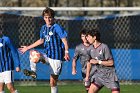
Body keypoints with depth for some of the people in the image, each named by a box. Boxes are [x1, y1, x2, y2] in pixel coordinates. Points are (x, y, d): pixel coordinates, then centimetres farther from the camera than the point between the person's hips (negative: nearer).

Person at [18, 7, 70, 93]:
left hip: (56, 57, -7)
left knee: (53, 82, -6)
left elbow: (64, 40, -18)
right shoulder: (44, 28, 10)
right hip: (47, 55, 7)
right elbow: (41, 41, 25)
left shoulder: (57, 27, -12)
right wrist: (27, 48, 29)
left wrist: (66, 52, -32)